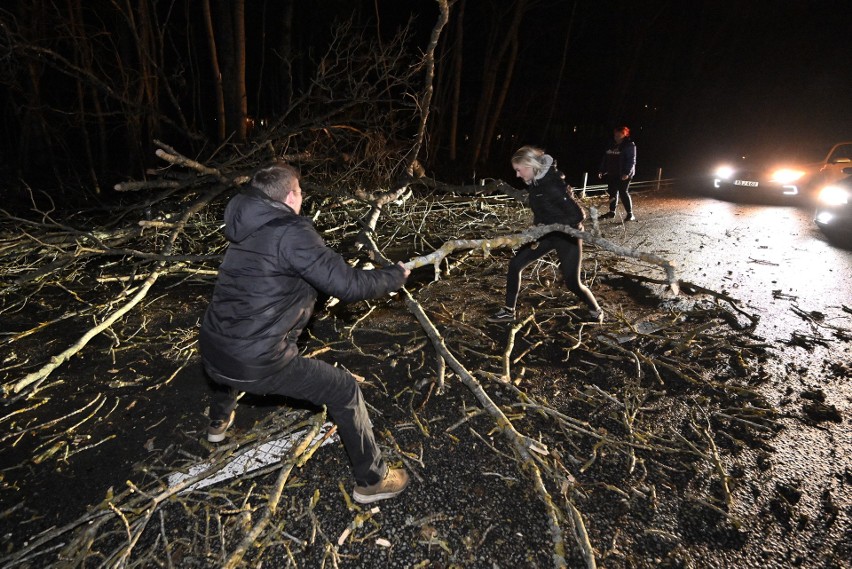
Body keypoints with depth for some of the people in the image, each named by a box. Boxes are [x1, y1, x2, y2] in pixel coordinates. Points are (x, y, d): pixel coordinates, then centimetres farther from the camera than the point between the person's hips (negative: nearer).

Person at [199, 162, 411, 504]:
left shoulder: (249, 233, 9)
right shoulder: (291, 231, -16)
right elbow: (347, 286, -19)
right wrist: (396, 276, -4)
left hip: (211, 352, 8)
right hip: (255, 365, -8)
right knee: (345, 391, 5)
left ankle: (219, 421, 66)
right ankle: (371, 481, 19)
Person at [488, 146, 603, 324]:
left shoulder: (552, 186, -28)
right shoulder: (535, 182, -2)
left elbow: (577, 215, -27)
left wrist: (548, 226, -23)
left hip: (567, 235, -8)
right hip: (547, 233, 8)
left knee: (572, 283, -1)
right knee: (515, 264, 1)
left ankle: (596, 311, 29)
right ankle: (509, 311, 13)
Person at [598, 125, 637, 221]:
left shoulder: (629, 145, -5)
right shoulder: (612, 146, 15)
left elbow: (631, 160, -13)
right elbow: (605, 159, 18)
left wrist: (627, 173, -23)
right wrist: (602, 171, 10)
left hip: (623, 175, -7)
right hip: (612, 174, 7)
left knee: (623, 192, -10)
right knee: (612, 192, 10)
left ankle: (630, 214, -5)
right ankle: (612, 212, 22)